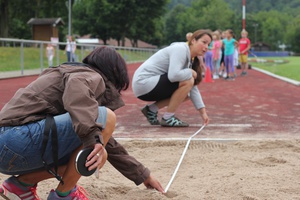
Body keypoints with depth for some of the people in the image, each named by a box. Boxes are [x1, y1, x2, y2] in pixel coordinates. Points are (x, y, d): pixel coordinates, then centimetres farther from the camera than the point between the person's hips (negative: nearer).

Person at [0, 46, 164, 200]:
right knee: (106, 118, -12)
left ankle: (21, 184, 15)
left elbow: (109, 145, 34)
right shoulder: (92, 76, 1)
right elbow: (76, 86, -27)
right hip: (17, 138, -10)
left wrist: (142, 175, 38)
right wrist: (94, 138, -36)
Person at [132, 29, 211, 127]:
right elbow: (173, 75, -30)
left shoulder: (190, 59, 13)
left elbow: (193, 87, 11)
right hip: (144, 83, -10)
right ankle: (167, 118, -10)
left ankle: (151, 109, 12)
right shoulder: (180, 49, -15)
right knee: (187, 81, -20)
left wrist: (202, 111, 5)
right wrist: (190, 72, -12)